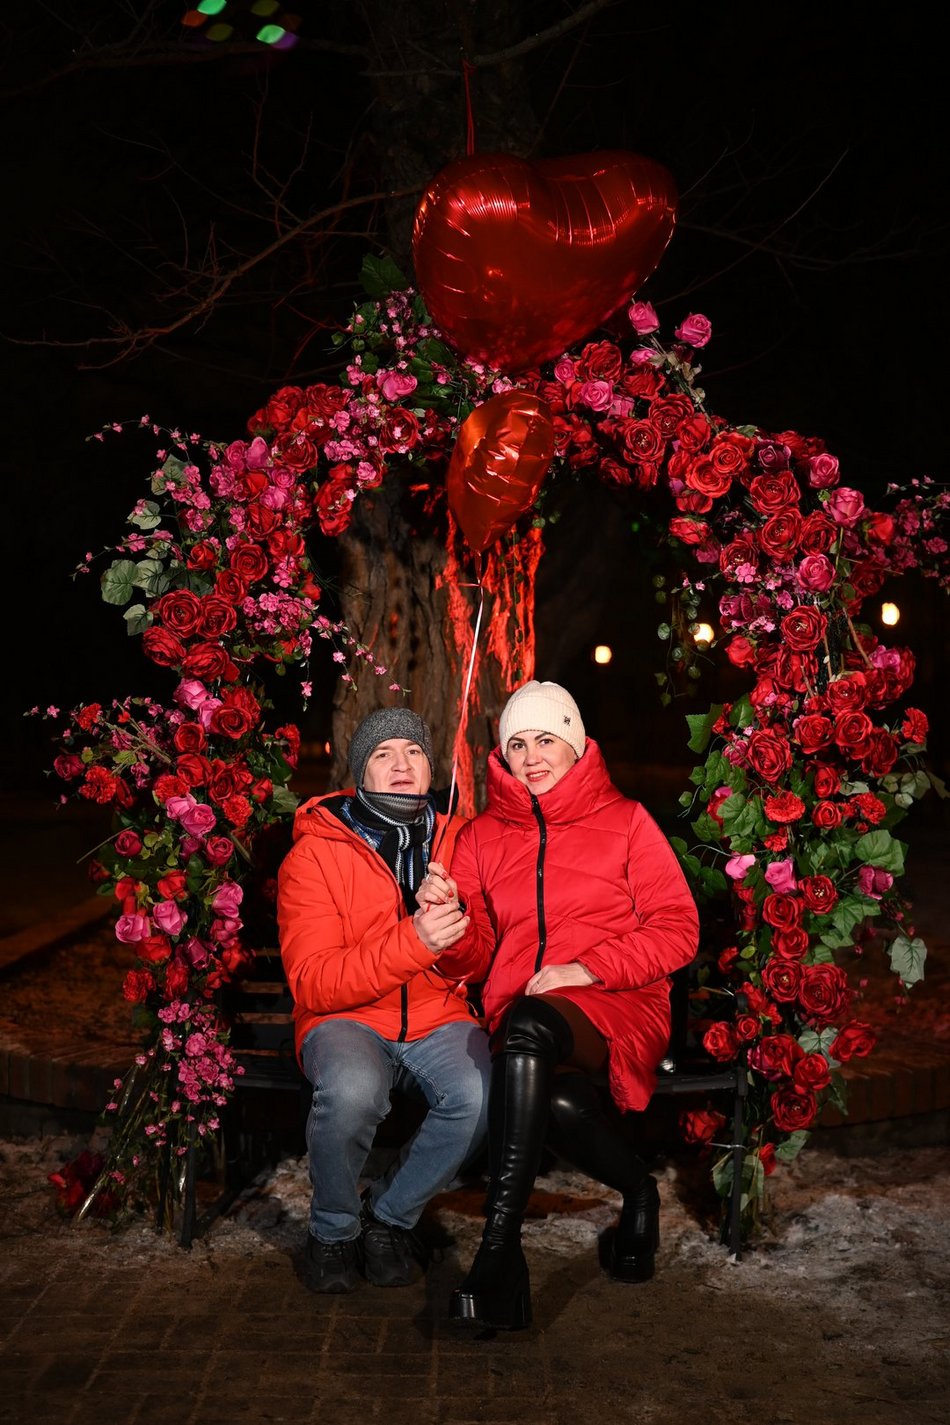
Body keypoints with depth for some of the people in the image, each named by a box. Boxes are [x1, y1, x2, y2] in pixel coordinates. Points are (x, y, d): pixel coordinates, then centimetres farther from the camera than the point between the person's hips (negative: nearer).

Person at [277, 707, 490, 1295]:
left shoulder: (458, 841, 7)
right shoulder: (315, 854, -4)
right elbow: (312, 983, -14)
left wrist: (454, 921, -13)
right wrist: (412, 943, -26)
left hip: (439, 1018, 3)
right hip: (347, 1018, -3)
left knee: (481, 1097, -30)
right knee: (353, 1091, -37)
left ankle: (391, 1215, 0)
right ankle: (334, 1229, -4)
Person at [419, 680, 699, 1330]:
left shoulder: (624, 821, 10)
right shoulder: (483, 836, 17)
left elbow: (678, 931, 3)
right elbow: (473, 960, 13)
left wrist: (587, 969, -10)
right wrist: (446, 912, -9)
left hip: (618, 1007, -2)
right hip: (520, 1017, 2)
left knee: (527, 1027, -39)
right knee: (558, 1101, -36)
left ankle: (498, 1256, -41)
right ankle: (639, 1190, -2)